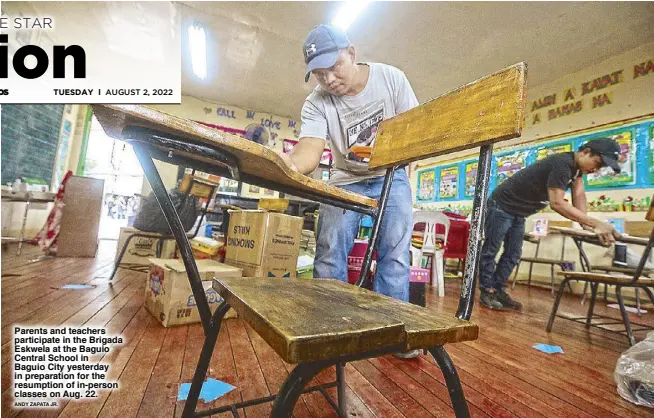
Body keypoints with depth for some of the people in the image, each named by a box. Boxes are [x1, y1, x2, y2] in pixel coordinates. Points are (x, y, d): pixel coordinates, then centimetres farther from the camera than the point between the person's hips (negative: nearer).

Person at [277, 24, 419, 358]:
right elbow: (309, 151, -32)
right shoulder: (316, 104, -16)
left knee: (395, 253, -7)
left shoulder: (391, 77, -11)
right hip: (346, 180, 0)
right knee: (329, 256, -7)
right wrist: (289, 162, -56)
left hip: (391, 176, 1)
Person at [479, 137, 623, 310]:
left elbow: (579, 195, -5)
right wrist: (595, 223, -35)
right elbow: (556, 203, -34)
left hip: (518, 213, 10)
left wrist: (586, 225, -18)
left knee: (513, 255, 8)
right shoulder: (562, 164, -27)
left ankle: (497, 290, 16)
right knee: (491, 251, -2)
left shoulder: (577, 165, 3)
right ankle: (486, 292, 6)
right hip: (501, 206, -10)